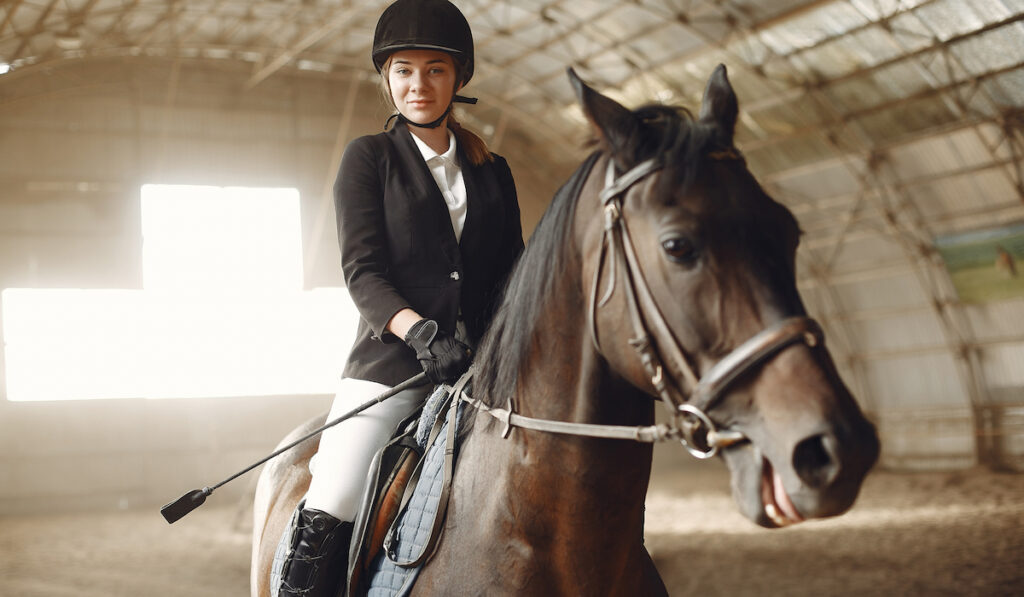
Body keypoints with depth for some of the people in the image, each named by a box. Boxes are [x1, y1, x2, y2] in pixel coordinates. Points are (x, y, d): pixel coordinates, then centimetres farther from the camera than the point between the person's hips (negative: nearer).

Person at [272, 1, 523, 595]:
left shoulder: (493, 171, 16)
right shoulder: (369, 158, 6)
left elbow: (512, 274, 16)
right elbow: (363, 271, -5)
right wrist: (419, 330, -22)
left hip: (482, 365, 3)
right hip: (392, 362, -3)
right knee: (326, 517, -15)